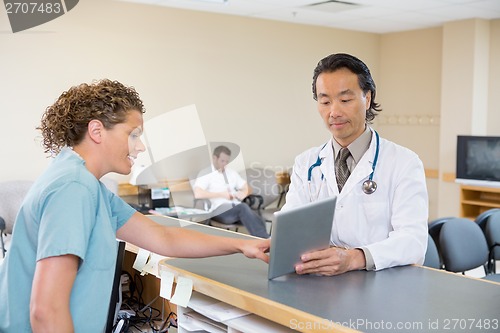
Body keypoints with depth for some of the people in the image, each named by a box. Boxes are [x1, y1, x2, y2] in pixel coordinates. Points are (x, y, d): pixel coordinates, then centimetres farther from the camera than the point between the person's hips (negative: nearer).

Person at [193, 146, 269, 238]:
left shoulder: (232, 172, 22)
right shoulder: (205, 174, 2)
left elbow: (246, 188, 27)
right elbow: (197, 194, -15)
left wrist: (243, 193, 1)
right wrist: (221, 194, -14)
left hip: (237, 208, 6)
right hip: (219, 210, -6)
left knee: (253, 214, -30)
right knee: (243, 207, -35)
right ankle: (266, 241, -42)